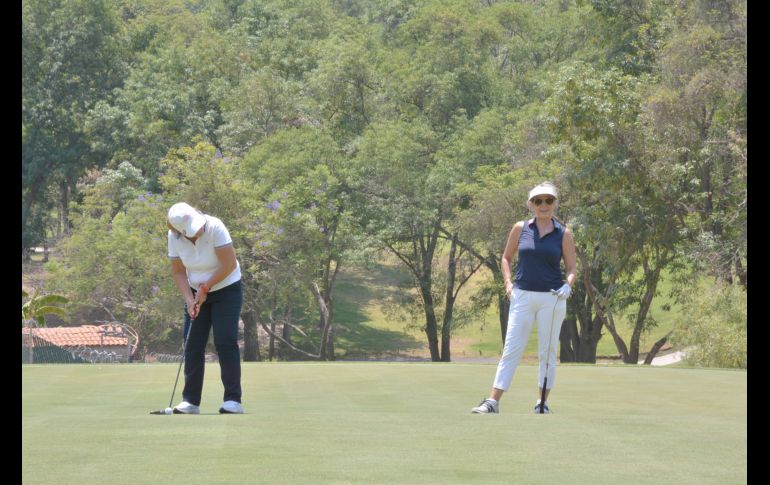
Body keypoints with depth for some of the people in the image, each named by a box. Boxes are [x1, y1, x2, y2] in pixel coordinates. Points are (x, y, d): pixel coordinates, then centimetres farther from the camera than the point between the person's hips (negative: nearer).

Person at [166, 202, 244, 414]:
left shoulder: (214, 227, -25)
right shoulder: (174, 236, -12)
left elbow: (230, 264, -23)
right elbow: (178, 271, -2)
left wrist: (205, 288, -17)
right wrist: (189, 299, -14)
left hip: (226, 290, -4)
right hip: (197, 293, 4)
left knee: (225, 343, -12)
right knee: (193, 346, 0)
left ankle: (233, 400, -12)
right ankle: (191, 401, 4)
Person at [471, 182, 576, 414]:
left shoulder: (564, 234, 1)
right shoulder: (520, 229, 5)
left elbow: (572, 268, 4)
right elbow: (506, 257, 16)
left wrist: (568, 284, -16)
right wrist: (508, 282, 2)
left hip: (552, 298, -1)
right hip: (523, 296, 1)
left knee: (547, 352, 4)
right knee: (511, 349, -2)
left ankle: (542, 402, 13)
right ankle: (492, 402, -5)